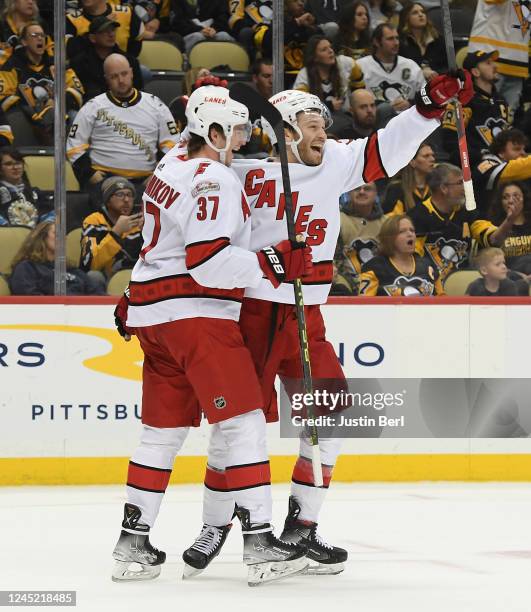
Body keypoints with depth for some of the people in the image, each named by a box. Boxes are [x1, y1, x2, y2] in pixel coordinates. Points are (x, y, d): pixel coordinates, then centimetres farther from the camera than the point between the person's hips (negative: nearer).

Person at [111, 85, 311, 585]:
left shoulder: (170, 170, 16)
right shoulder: (214, 182, -15)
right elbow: (208, 261, -24)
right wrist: (272, 263, -22)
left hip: (153, 314, 10)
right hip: (196, 317, -10)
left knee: (163, 429, 14)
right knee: (243, 422, -9)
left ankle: (133, 543, 15)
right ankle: (260, 545, -13)